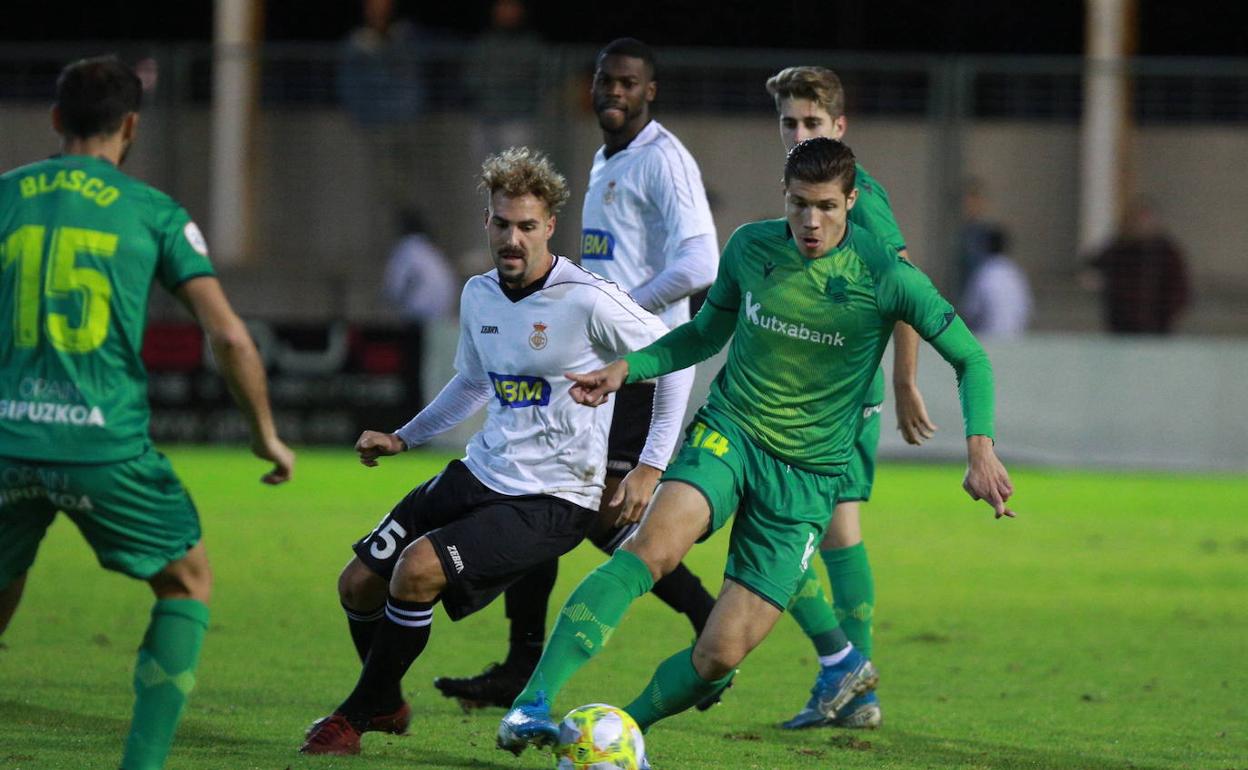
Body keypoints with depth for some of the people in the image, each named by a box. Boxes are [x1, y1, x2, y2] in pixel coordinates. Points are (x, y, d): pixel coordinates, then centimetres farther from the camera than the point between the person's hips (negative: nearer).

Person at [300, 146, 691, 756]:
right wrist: (403, 438, 19)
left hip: (552, 499, -7)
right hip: (480, 474, 7)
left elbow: (674, 360, -8)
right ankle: (387, 705, 32)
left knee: (419, 568, -25)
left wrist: (651, 467, -10)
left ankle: (356, 716, -6)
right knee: (359, 584, 4)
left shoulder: (587, 301, -17)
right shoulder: (479, 295, 5)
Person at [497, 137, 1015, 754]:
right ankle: (530, 708, -37)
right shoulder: (751, 247, 1)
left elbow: (970, 359, -3)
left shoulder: (883, 275, -10)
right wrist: (627, 367, 5)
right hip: (727, 432, 1)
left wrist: (980, 450, -16)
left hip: (808, 474, -1)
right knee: (655, 545, -31)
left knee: (723, 651, -9)